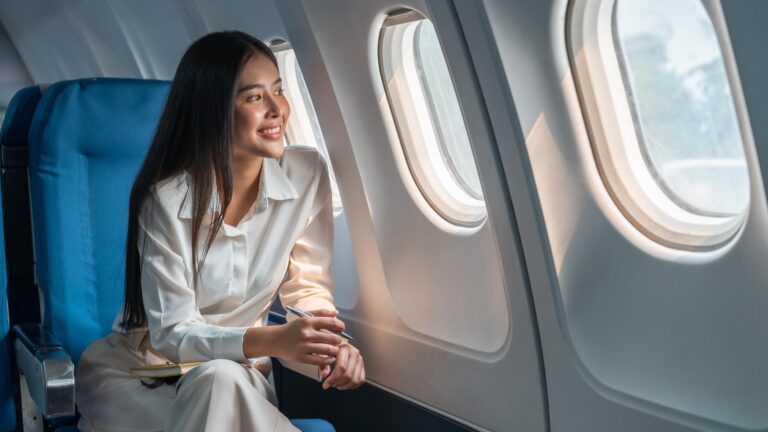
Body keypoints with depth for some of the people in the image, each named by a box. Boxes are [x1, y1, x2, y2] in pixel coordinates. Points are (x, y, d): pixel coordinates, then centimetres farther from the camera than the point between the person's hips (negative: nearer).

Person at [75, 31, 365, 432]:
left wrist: (332, 340, -23)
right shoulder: (165, 199, -21)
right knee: (222, 380, -33)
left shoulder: (308, 174, -11)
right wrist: (272, 341, -36)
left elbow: (307, 285, -1)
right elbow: (171, 332, -19)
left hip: (239, 372, 2)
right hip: (135, 370, -2)